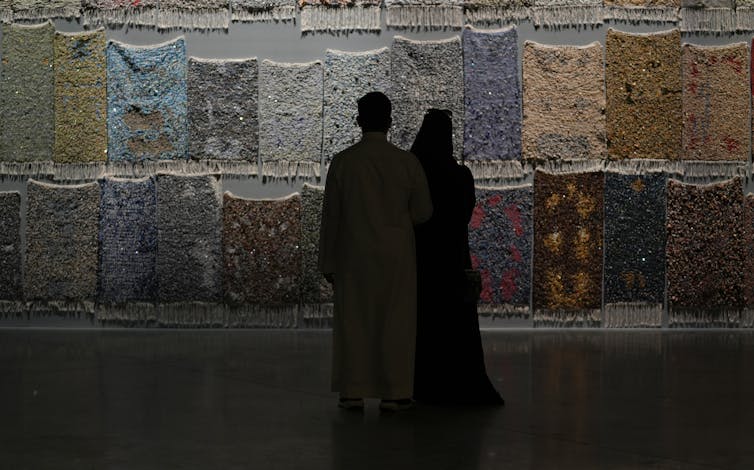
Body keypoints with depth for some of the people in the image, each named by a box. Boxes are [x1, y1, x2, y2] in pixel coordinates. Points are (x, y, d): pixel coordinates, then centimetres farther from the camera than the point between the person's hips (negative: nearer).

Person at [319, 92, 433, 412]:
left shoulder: (343, 162, -5)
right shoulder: (407, 163, -5)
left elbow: (331, 216, -2)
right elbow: (422, 213, 1)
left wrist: (328, 262, 5)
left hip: (354, 256, 1)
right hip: (396, 256, 0)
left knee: (353, 322, 7)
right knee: (395, 323, 4)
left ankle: (353, 392, 6)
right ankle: (393, 393, 2)